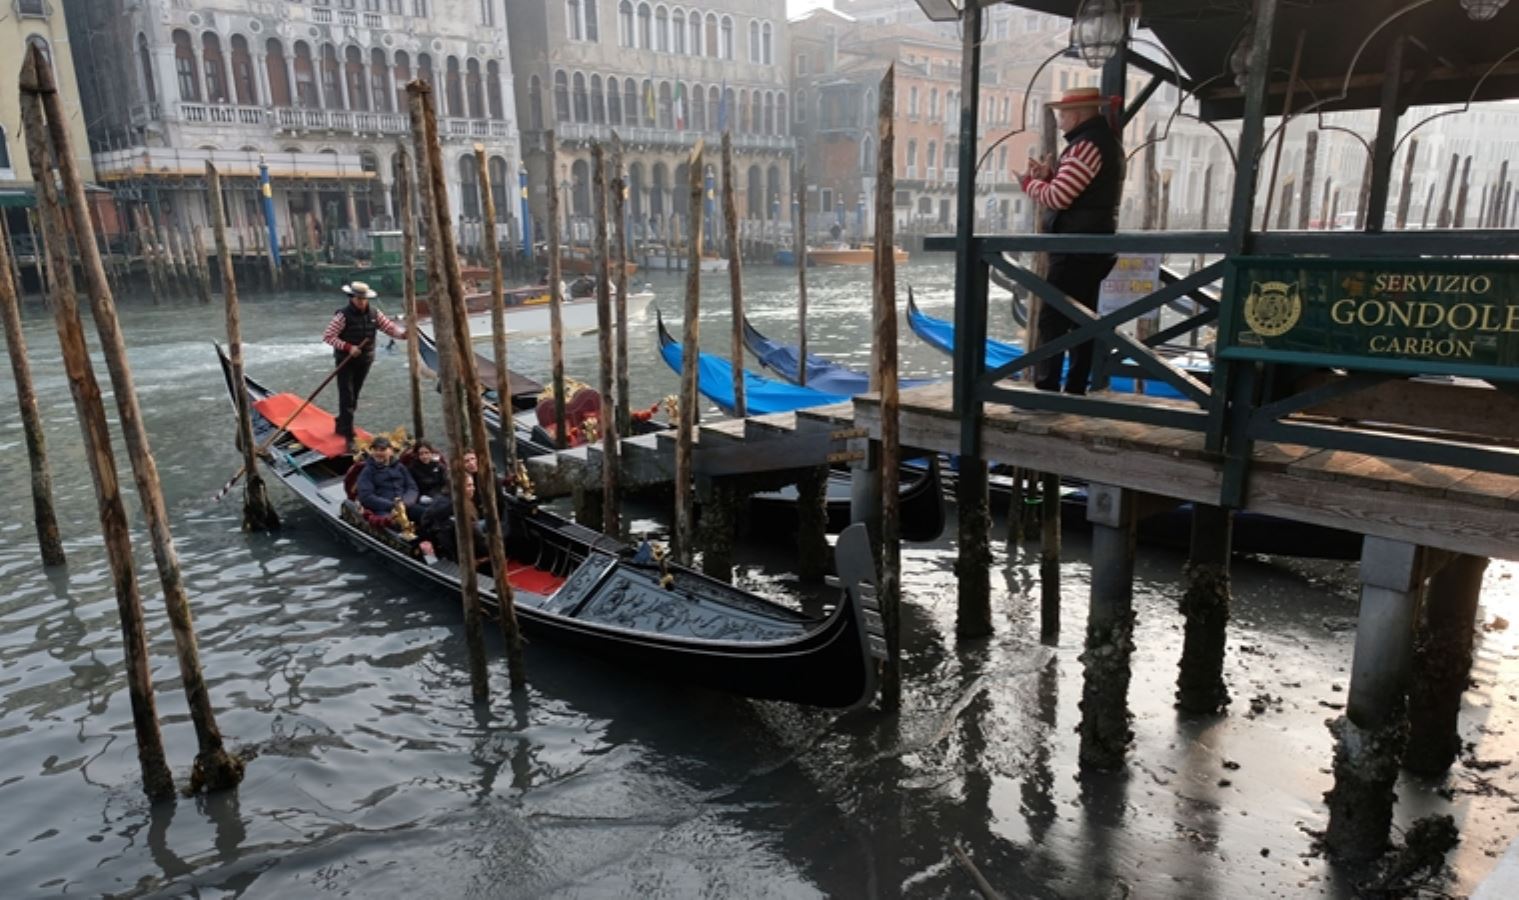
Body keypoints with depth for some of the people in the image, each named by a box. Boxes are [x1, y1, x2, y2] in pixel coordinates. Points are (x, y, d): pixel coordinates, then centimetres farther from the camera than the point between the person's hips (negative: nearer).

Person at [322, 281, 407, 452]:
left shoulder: (374, 314, 0)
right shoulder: (343, 316, -15)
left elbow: (390, 327, -6)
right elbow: (327, 336, -15)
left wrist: (403, 333, -27)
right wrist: (348, 347, -25)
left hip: (365, 361, 5)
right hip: (345, 361, -5)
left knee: (354, 397, 17)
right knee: (347, 398, -7)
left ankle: (341, 425, 38)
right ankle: (349, 437, -6)